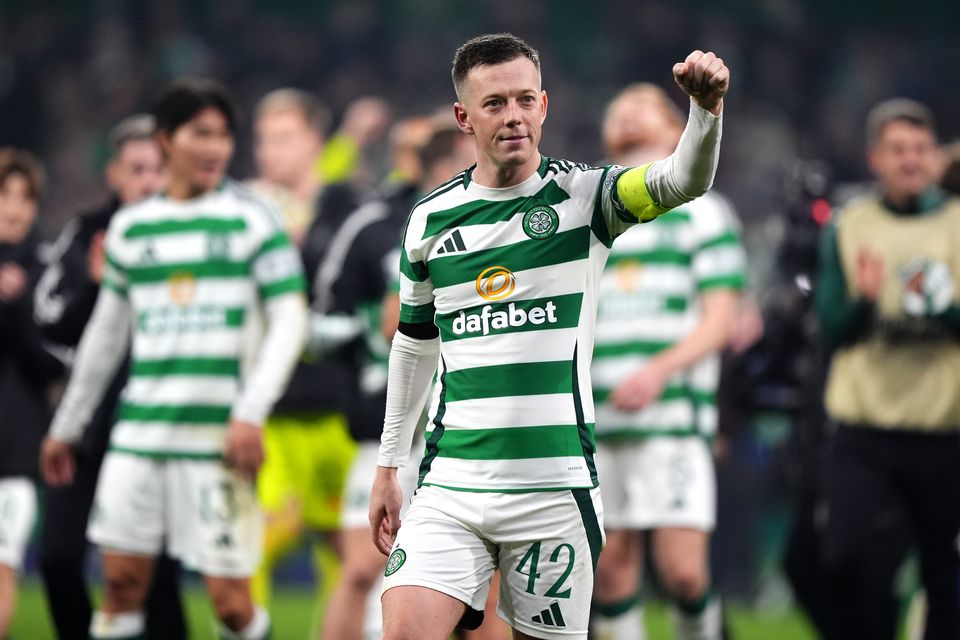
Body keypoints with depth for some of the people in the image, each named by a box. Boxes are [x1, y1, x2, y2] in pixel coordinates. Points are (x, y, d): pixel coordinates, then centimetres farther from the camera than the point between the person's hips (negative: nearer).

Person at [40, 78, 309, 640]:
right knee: (122, 578, 0)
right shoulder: (131, 227, 13)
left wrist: (251, 413, -14)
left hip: (219, 436, -4)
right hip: (139, 433, 4)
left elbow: (289, 320, -3)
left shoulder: (252, 219, 1)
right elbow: (107, 333, 22)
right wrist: (67, 425, 25)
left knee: (229, 595, -6)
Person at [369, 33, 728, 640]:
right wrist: (388, 466, 21)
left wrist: (706, 108, -40)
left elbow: (683, 181, -20)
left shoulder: (581, 195, -1)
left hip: (555, 485, -2)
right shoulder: (431, 220, 7)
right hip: (450, 482, 2)